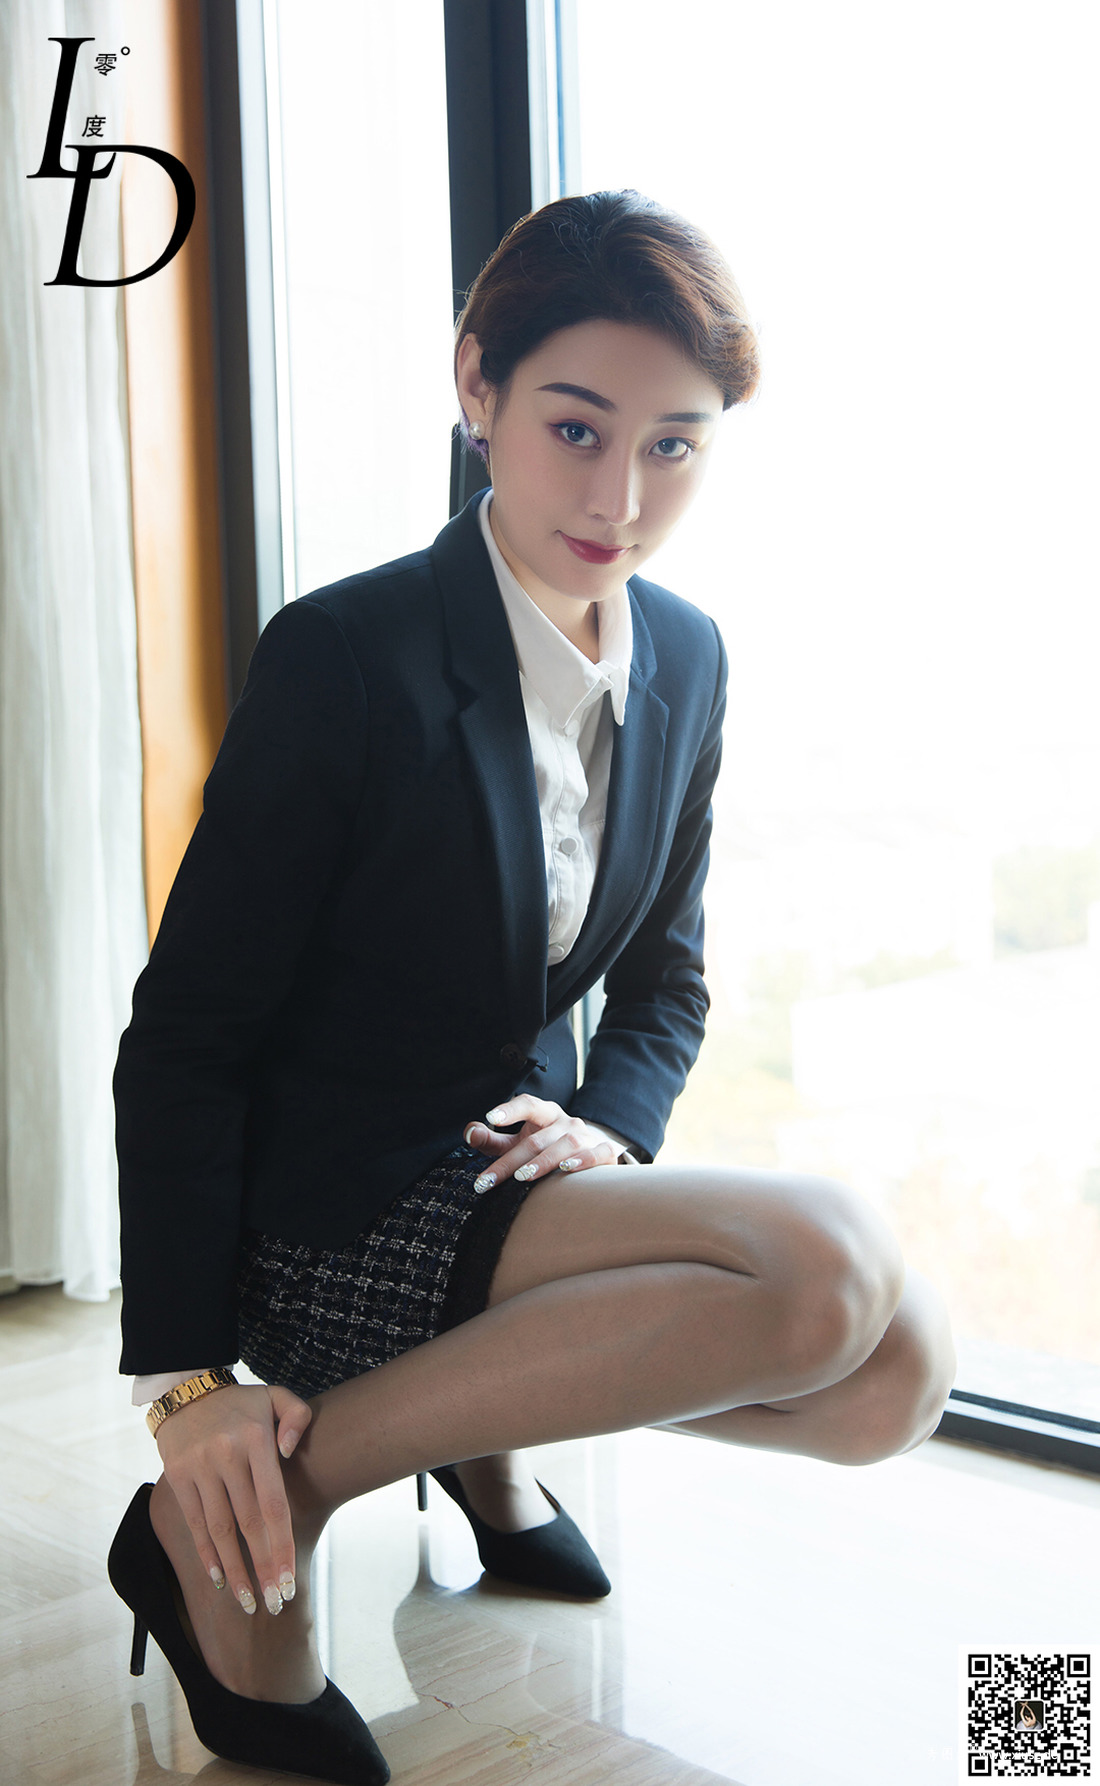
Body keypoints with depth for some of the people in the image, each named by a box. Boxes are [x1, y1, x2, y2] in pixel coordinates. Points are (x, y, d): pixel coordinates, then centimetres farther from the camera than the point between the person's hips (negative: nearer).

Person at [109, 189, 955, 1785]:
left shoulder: (687, 661, 3)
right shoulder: (348, 659, -18)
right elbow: (184, 1037, -14)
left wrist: (606, 1123, -8)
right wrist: (189, 1381, -17)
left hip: (506, 1173, 7)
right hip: (327, 1220, -6)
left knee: (892, 1379, -14)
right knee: (829, 1262, -27)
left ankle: (494, 1420, 10)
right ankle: (252, 1521, -17)